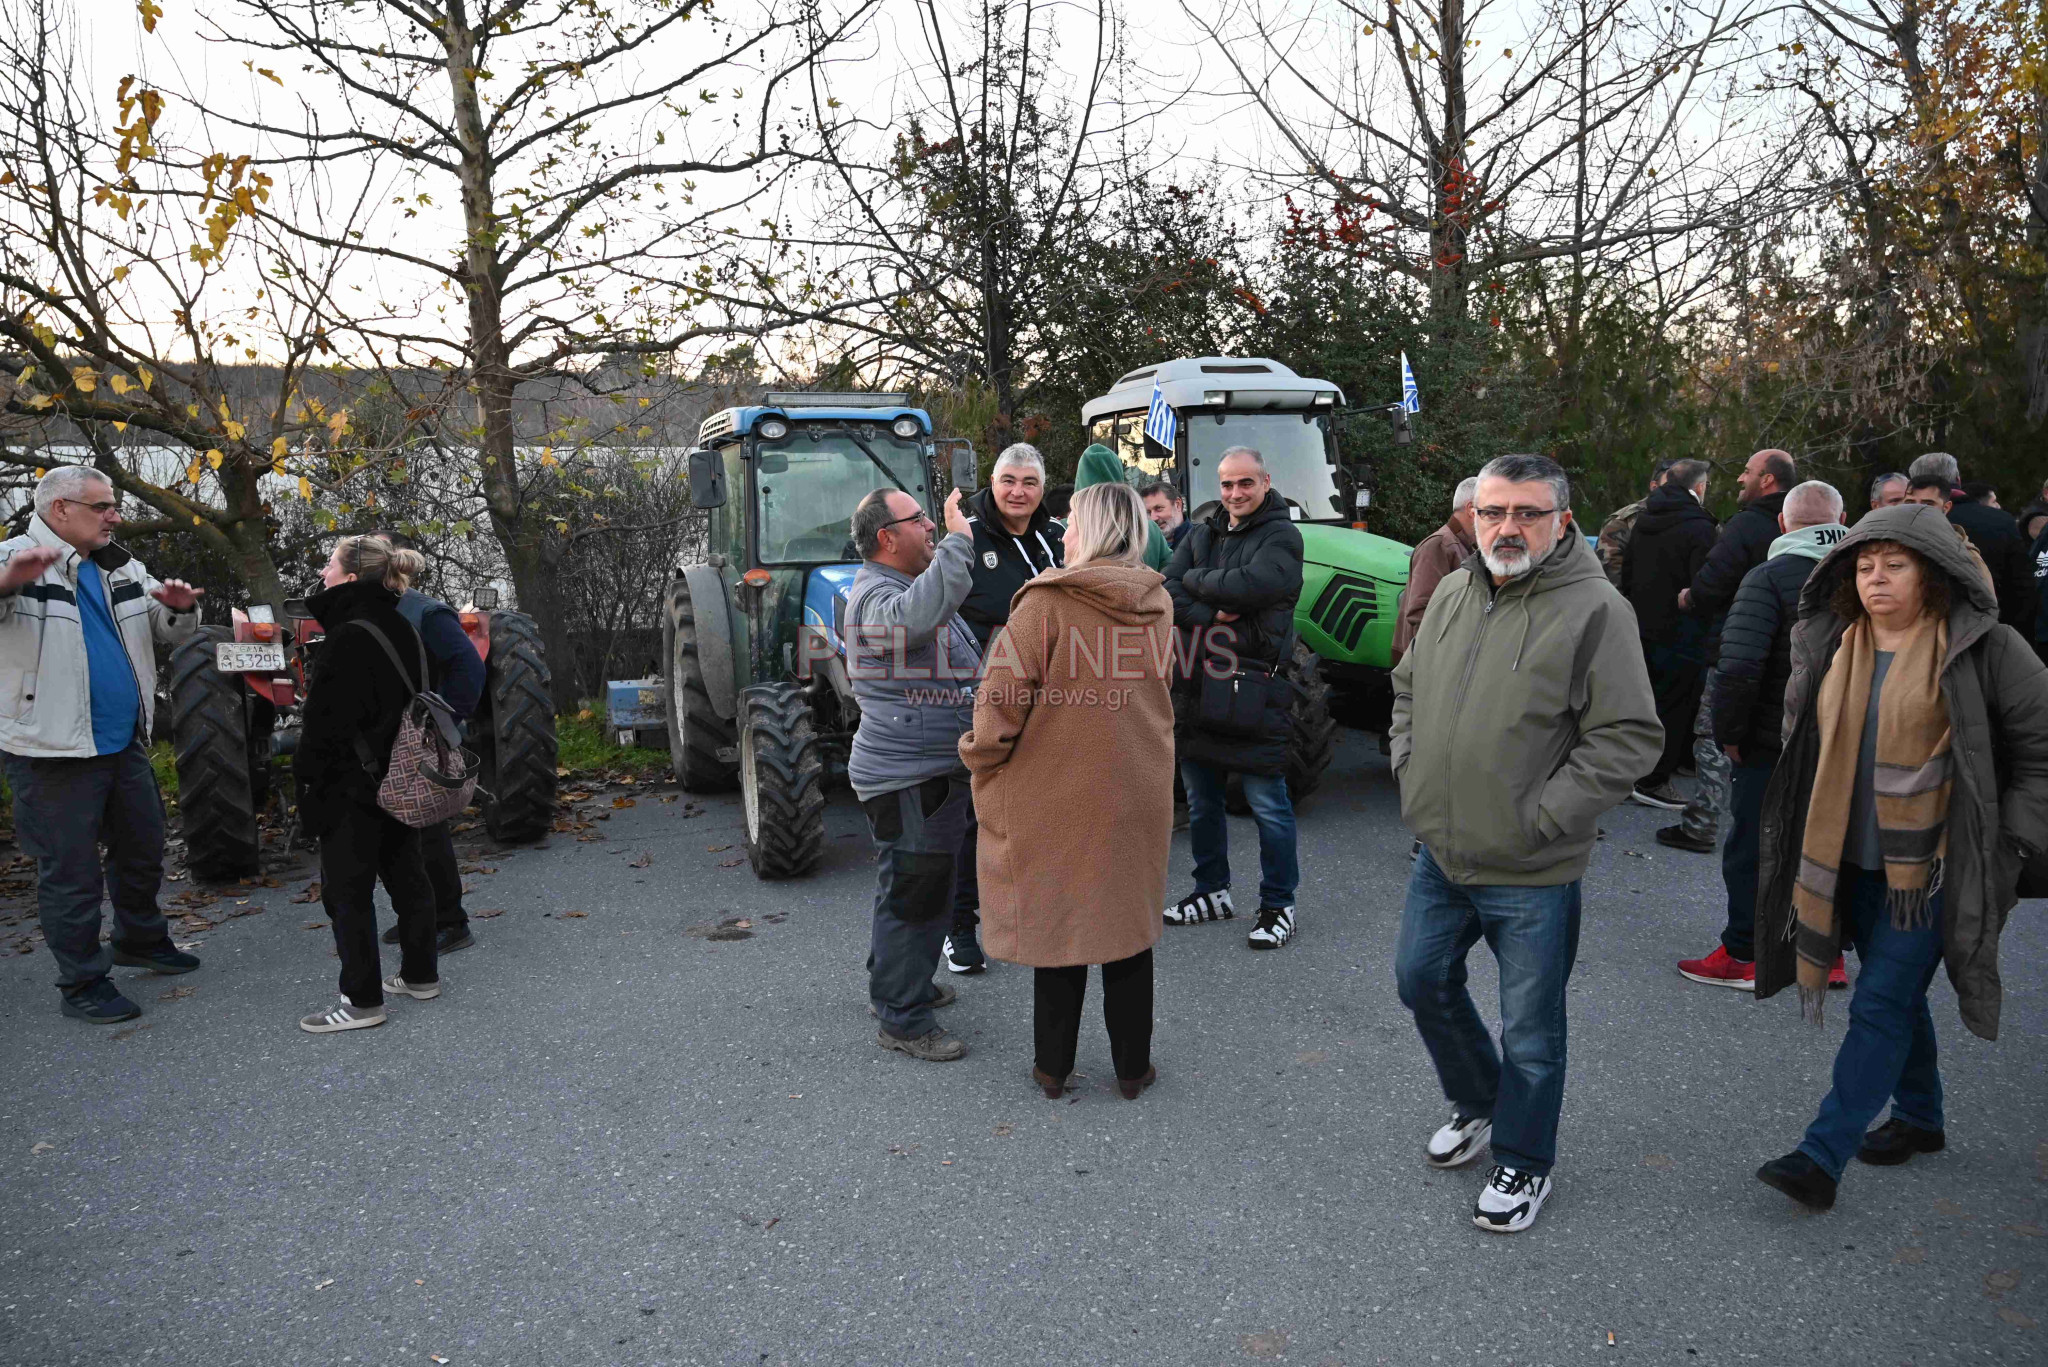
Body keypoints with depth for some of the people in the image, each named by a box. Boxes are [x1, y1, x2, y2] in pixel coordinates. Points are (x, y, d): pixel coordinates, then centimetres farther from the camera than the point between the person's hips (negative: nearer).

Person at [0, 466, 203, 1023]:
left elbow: (170, 632, 17)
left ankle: (141, 940, 41)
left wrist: (180, 607, -5)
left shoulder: (122, 569, 11)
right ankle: (82, 983, 15)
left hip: (125, 743, 7)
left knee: (143, 849, 20)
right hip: (54, 750, -7)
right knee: (71, 868, 2)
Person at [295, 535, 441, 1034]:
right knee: (405, 873, 16)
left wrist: (307, 776, -10)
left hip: (354, 786, -9)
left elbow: (326, 721, -19)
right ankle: (421, 975, 27)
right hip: (400, 779, 9)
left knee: (347, 889, 0)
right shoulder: (402, 629, 8)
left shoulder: (349, 637, -19)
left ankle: (362, 1001, 5)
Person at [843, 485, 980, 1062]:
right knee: (914, 894, -4)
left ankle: (896, 984, 39)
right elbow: (919, 615, -42)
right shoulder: (876, 596, -19)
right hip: (907, 777, -11)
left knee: (943, 881, 22)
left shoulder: (910, 586, 17)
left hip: (941, 771, 11)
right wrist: (958, 538, -37)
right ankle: (903, 1020, 8)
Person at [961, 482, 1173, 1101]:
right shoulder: (1158, 603, 0)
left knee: (1056, 921, 11)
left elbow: (1003, 699, -17)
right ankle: (1133, 1067, 26)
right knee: (1127, 923, 15)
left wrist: (983, 760, 0)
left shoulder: (1045, 601, -17)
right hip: (1137, 793, 4)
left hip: (1055, 794, -3)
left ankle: (1053, 1067, 24)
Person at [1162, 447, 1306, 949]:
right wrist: (1213, 616, -15)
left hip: (1253, 690, -6)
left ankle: (1278, 904, 14)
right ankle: (1212, 891, 32)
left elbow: (1247, 586, -23)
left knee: (1268, 804, 0)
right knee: (1200, 799, 16)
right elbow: (1166, 594, 1)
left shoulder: (1280, 536, -5)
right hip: (1198, 685, 7)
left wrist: (1194, 579, -6)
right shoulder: (1201, 534, 13)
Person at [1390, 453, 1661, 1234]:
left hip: (1531, 873, -6)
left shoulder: (1594, 610, -15)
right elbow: (1408, 688, 19)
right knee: (1422, 980, 20)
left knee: (1530, 1031, 8)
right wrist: (1410, 770, 7)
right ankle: (1476, 1103, 45)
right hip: (1440, 852, 7)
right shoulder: (1451, 593, 5)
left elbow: (1630, 737, -16)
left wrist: (1542, 816, -17)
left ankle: (1523, 1160, 31)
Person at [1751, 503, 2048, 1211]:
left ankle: (1822, 1156, -5)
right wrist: (1806, 838, 16)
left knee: (1881, 1003, -7)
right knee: (1897, 994, 19)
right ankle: (1920, 1117, 39)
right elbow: (1802, 741, 19)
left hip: (1936, 866, -6)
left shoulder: (1983, 648, -9)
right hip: (1855, 861, 6)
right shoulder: (1828, 646, 5)